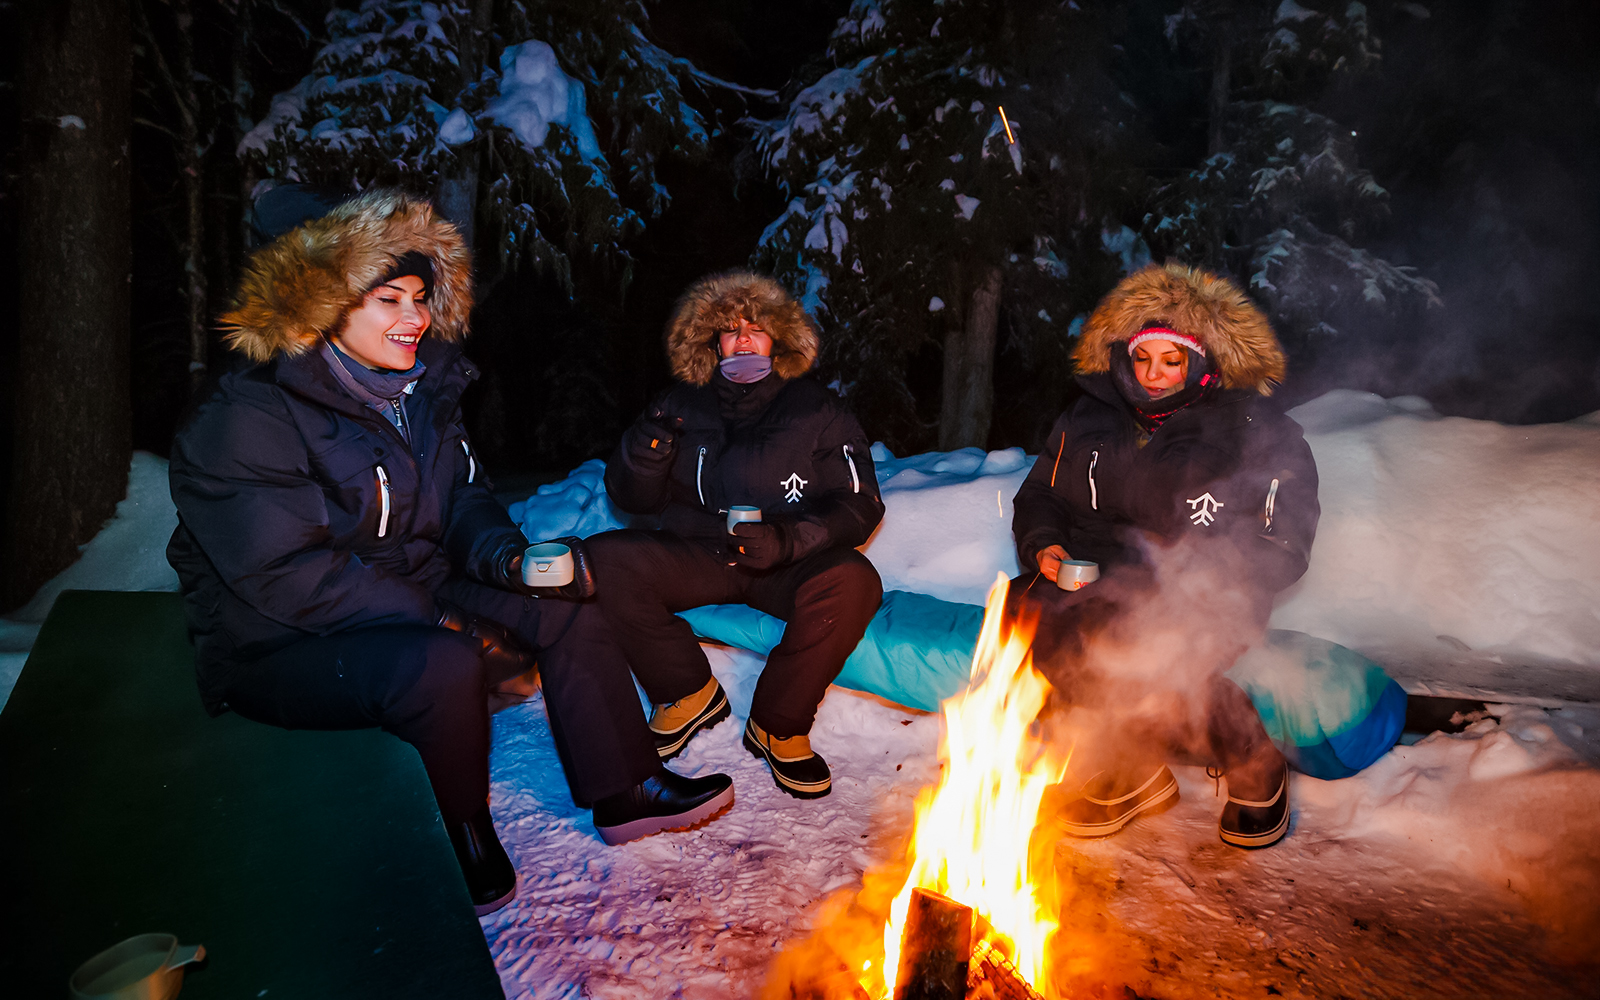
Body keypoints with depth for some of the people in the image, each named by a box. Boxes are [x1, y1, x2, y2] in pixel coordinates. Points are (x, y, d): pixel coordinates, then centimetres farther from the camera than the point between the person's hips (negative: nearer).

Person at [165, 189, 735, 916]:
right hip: (282, 649, -7)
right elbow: (283, 575, -25)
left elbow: (464, 502, 11)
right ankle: (460, 836, -8)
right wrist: (438, 619, -25)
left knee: (566, 609, -5)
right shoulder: (244, 420, -19)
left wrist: (511, 559, -12)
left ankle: (626, 791, 4)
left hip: (415, 606, 8)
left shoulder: (420, 390, 5)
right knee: (446, 667, -35)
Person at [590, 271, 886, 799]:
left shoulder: (815, 409, 3)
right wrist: (644, 452, -15)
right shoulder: (682, 405, 9)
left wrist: (788, 539, -25)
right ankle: (690, 693, -4)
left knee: (851, 581, -34)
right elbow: (634, 499, 10)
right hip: (699, 556, 2)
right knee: (603, 559, -22)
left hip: (790, 563, -2)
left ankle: (778, 726, -12)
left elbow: (859, 504, -6)